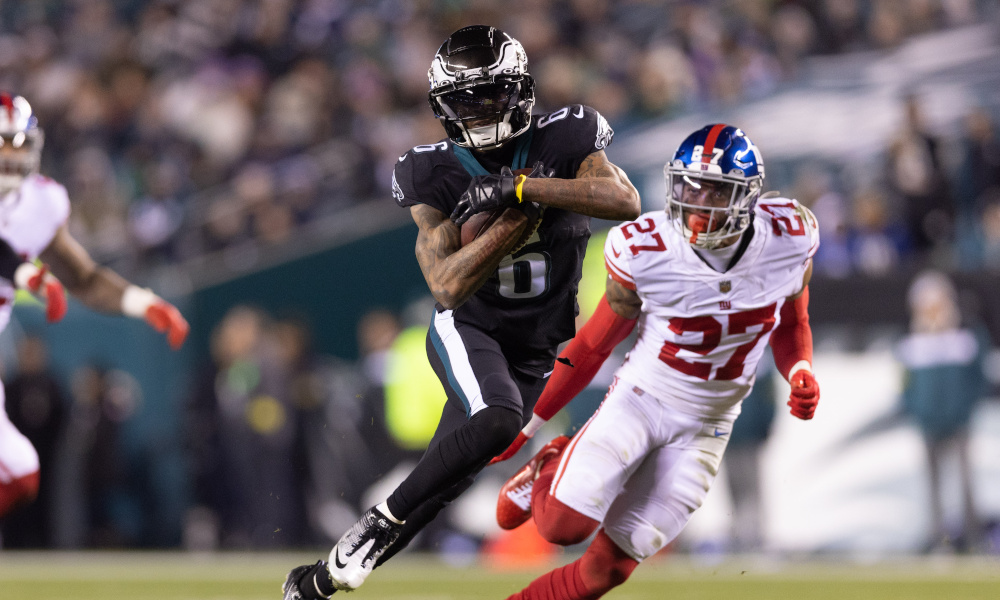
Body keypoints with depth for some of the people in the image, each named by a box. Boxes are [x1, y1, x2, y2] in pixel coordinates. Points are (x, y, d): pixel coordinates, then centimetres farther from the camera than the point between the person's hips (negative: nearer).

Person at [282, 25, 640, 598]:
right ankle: (381, 522, -18)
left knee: (447, 478, -1)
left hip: (538, 349, 2)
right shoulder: (435, 174, -12)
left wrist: (521, 188, -33)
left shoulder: (563, 139, -12)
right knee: (498, 418, -33)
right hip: (469, 330, -2)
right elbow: (448, 288, -20)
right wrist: (520, 215, -28)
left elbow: (627, 201, -30)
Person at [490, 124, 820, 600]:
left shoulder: (790, 239, -14)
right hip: (639, 399, -2)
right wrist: (527, 422, 3)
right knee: (563, 525, -22)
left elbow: (791, 327, 7)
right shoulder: (646, 250, -19)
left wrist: (801, 374, -16)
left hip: (704, 429, 2)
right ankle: (550, 470, 13)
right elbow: (595, 344, -3)